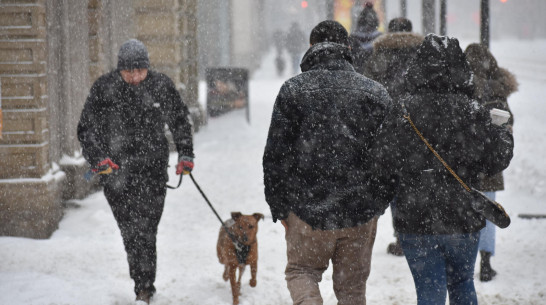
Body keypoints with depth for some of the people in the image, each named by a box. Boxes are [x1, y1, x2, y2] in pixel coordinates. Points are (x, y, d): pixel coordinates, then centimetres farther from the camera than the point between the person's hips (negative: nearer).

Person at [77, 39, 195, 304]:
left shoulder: (161, 86, 1)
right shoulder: (104, 88, -4)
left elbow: (180, 121, 16)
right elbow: (87, 129, 2)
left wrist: (186, 155, 8)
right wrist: (97, 158, -10)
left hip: (153, 168, 0)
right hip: (116, 170, 0)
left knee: (146, 229, -8)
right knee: (130, 230, 0)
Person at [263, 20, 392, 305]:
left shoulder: (293, 89, -4)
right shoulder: (376, 92, 3)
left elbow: (276, 154, -4)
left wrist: (278, 207, 5)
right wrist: (379, 201, 17)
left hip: (308, 210, -2)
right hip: (362, 212, 2)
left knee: (301, 271, 19)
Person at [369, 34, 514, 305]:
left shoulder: (402, 111, -8)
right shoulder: (472, 112, -9)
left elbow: (382, 164, -7)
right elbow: (496, 159, -3)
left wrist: (379, 200, 11)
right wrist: (504, 134, 18)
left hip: (414, 221, -1)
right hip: (463, 220, 1)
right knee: (462, 283, 22)